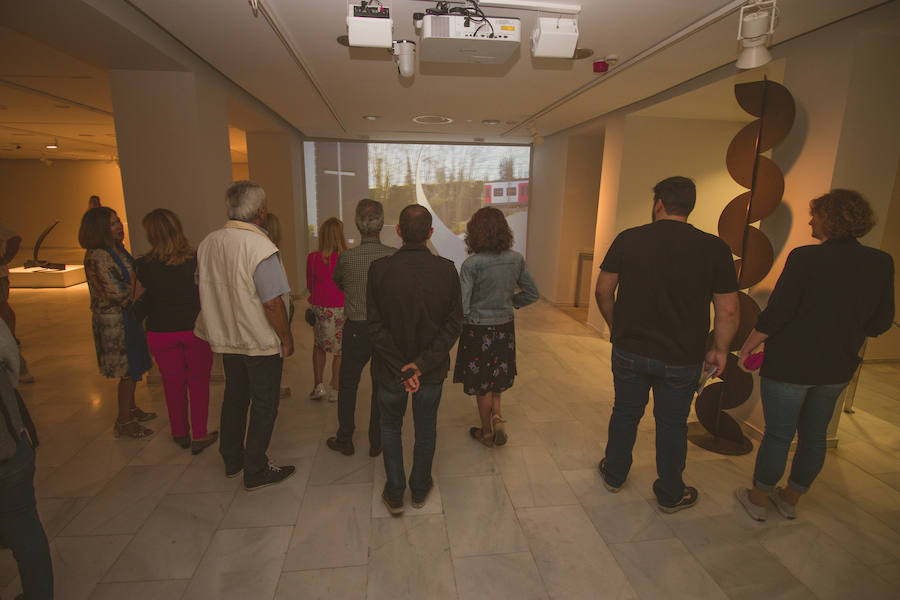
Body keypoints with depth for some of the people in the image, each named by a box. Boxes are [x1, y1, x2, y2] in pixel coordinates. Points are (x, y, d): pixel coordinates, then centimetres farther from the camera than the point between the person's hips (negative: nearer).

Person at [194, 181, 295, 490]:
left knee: (234, 396, 22)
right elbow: (272, 302, -24)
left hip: (226, 338, 7)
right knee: (264, 405, 8)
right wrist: (287, 339, -12)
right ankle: (255, 471, 21)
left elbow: (205, 288, 10)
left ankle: (232, 460, 38)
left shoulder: (207, 243, 0)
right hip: (262, 341, -7)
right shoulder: (260, 246, -23)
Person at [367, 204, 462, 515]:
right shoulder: (447, 270, -13)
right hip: (432, 369, 1)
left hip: (390, 370, -1)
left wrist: (401, 369, -13)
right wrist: (423, 363, -13)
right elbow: (454, 324, -13)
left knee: (390, 428, 22)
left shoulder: (379, 269, -16)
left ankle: (394, 495, 32)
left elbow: (375, 326, -16)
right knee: (425, 429, 21)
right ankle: (420, 489, 39)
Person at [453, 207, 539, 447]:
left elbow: (461, 308, -22)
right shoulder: (516, 259, -6)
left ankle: (486, 432, 30)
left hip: (479, 330, -4)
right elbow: (532, 294, 5)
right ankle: (497, 416, 15)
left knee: (482, 384, 14)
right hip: (505, 326, 4)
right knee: (497, 376, 28)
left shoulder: (471, 264, -20)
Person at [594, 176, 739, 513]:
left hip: (629, 350, 1)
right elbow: (728, 311, -7)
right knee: (672, 425, 16)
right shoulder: (714, 248, -9)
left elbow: (603, 291, -1)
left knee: (625, 413, 18)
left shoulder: (628, 239, -7)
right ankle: (670, 495, 34)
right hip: (681, 359, 0)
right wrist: (719, 349, 8)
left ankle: (614, 475, 39)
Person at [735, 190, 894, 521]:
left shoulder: (805, 258, -18)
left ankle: (758, 500, 24)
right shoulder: (881, 263, -1)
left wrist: (747, 346, -6)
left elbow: (776, 314, -19)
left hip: (790, 364, -5)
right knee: (814, 435, 19)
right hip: (837, 369, 6)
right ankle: (791, 499, 35)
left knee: (778, 434, 7)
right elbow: (880, 323, 5)